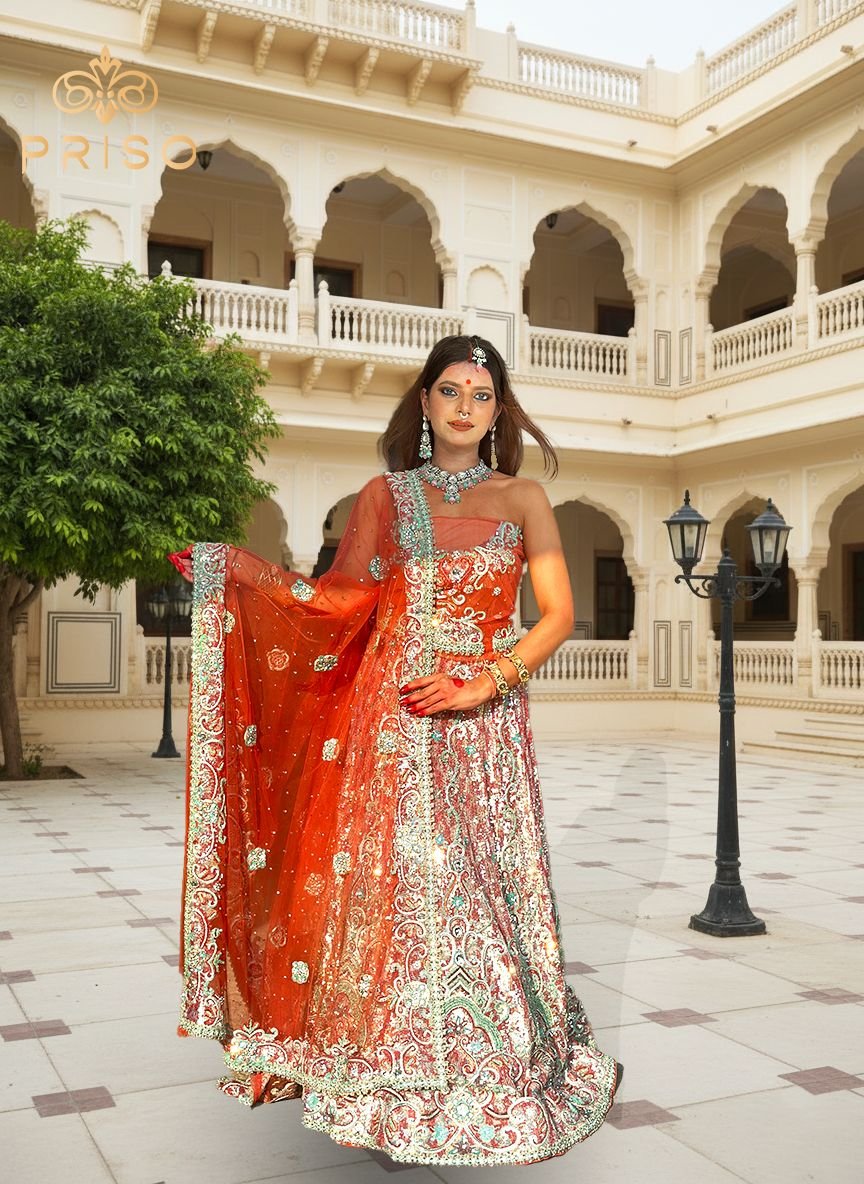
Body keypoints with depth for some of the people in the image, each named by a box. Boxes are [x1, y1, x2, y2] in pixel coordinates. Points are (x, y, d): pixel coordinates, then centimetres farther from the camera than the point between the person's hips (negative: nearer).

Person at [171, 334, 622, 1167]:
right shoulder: (385, 495, 10)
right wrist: (233, 568, -5)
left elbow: (558, 613, 0)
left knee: (477, 888, 1)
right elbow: (340, 601, 3)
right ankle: (395, 1086, 15)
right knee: (387, 885, 1)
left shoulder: (522, 499, 7)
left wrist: (484, 683, -13)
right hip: (391, 722, 1)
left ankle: (488, 1079, 20)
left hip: (482, 723, -1)